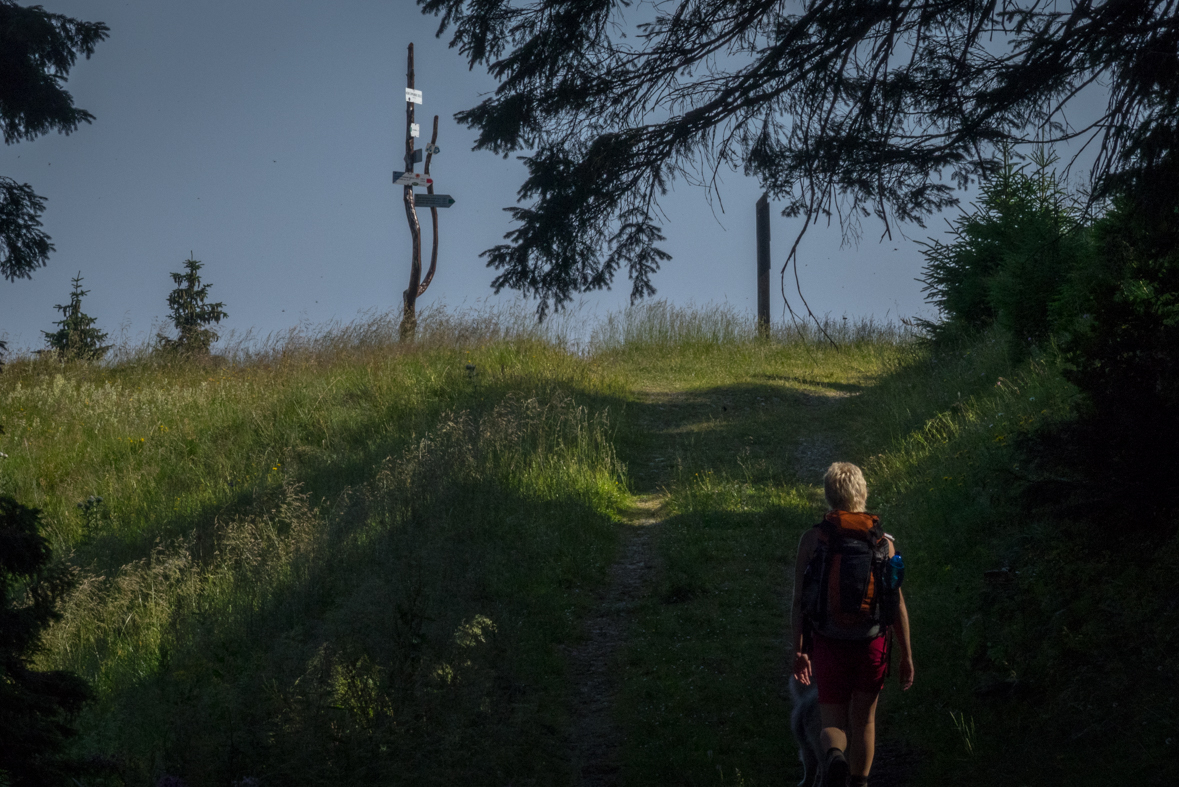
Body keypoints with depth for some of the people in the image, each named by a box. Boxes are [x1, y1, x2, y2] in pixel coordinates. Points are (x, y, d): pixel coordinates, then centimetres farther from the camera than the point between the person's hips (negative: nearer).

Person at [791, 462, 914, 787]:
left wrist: (798, 651, 1)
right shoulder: (883, 540, -6)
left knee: (833, 724, 9)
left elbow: (798, 601, -7)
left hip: (829, 647, -1)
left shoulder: (812, 539, -7)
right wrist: (906, 656, 3)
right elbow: (897, 604, -5)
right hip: (872, 646, 1)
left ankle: (836, 758, -23)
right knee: (864, 718, 22)